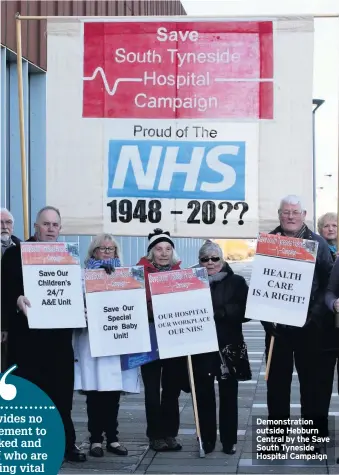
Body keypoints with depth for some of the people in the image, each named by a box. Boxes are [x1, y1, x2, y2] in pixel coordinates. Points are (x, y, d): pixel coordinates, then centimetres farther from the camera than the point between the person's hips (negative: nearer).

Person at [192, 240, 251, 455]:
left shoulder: (237, 282, 4)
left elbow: (244, 311, -6)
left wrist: (216, 313, -17)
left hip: (229, 346, 0)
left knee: (229, 395, 5)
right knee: (204, 395, 3)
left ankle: (230, 440, 15)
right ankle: (206, 440, 13)